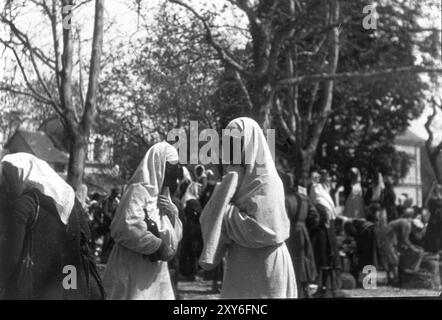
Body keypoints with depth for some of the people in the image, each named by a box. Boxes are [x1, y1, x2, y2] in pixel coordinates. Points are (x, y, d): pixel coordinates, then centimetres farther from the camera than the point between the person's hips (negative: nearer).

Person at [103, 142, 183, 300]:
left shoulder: (162, 194, 15)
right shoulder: (138, 191, -12)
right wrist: (159, 245, -20)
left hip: (157, 271, 9)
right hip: (135, 271, -8)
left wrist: (172, 214, -3)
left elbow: (175, 235, 16)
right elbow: (126, 229, -25)